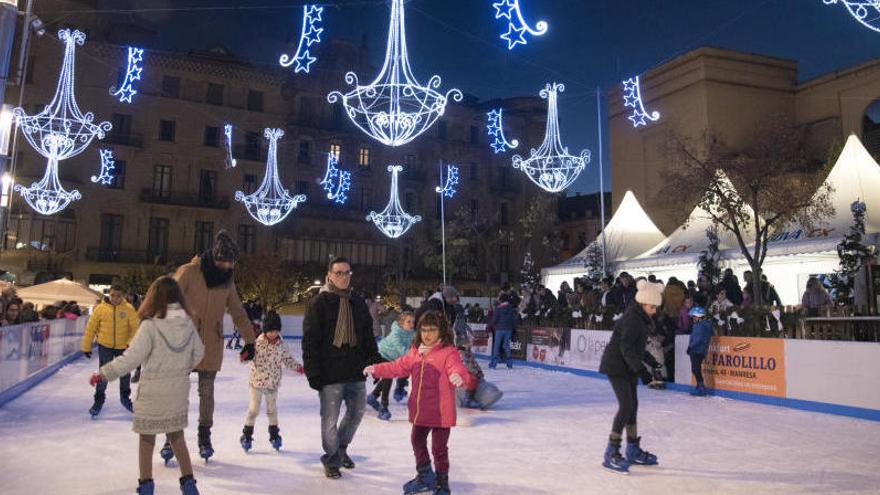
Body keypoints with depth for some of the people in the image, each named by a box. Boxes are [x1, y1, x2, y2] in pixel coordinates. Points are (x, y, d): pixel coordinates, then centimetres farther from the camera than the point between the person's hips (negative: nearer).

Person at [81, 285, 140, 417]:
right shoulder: (100, 308, -9)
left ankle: (125, 397, 37)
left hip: (123, 347, 1)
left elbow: (134, 328, -11)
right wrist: (86, 347, 0)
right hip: (105, 346, -1)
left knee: (125, 373, 15)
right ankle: (99, 400, 21)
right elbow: (91, 328, -3)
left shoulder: (129, 309, -10)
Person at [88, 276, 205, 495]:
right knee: (177, 436, 19)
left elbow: (131, 358, -19)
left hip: (152, 391, -4)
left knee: (147, 438, 14)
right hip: (179, 391, 4)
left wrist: (104, 374, -8)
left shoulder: (149, 326, -20)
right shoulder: (188, 323, -5)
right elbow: (198, 352, 6)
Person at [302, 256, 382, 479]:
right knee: (330, 418, 4)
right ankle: (332, 459, 25)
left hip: (356, 372, 5)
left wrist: (375, 362, 8)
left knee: (357, 411, 16)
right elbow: (310, 340, -8)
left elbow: (368, 337, 16)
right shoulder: (319, 302, -6)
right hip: (330, 373, -5)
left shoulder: (359, 303, 10)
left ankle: (342, 447, 40)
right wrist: (313, 372, -13)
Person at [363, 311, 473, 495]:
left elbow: (457, 368, -33)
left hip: (441, 412, -7)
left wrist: (459, 376, -56)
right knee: (417, 441, 21)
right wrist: (376, 369, 5)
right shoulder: (416, 351, 6)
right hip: (420, 410, 7)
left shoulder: (448, 352, -16)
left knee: (439, 448, 6)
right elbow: (398, 367, 12)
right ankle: (425, 476, 44)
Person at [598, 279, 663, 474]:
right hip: (616, 366, -10)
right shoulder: (632, 318, -19)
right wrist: (640, 369, -31)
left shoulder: (642, 319, 11)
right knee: (626, 406, -14)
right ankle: (611, 453, -8)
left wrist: (648, 359, 14)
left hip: (629, 367, 10)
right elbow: (626, 347, -26)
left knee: (632, 405, 14)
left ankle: (633, 450, 26)